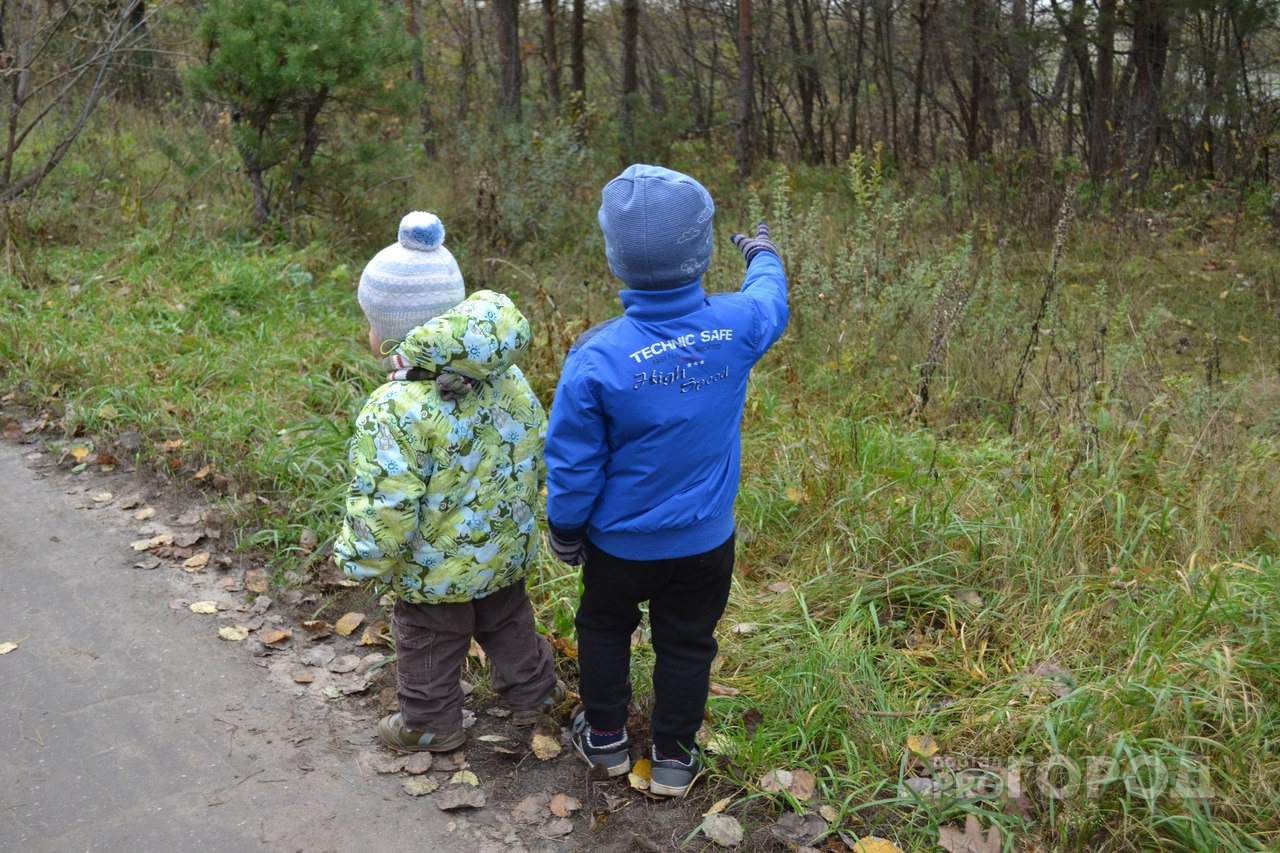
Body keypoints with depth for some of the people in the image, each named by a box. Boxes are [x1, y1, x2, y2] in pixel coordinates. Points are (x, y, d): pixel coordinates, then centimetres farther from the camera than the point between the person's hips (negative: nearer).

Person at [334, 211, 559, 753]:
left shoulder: (393, 412, -31)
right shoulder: (509, 379, -11)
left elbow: (384, 510, -28)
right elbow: (539, 454, 1)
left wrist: (363, 564, -10)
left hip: (432, 571, -5)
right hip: (507, 551, 6)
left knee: (428, 648, 19)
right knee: (508, 624, 29)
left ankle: (429, 727, 40)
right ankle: (530, 694, 50)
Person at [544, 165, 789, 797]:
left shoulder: (597, 357, -28)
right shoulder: (737, 325, -20)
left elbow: (573, 464, -16)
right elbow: (772, 301, 7)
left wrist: (564, 530, 3)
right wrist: (763, 256, 30)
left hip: (621, 542, -2)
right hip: (707, 538, 2)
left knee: (604, 629, 25)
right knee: (686, 644, 21)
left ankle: (605, 738, 43)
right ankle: (674, 759, 37)